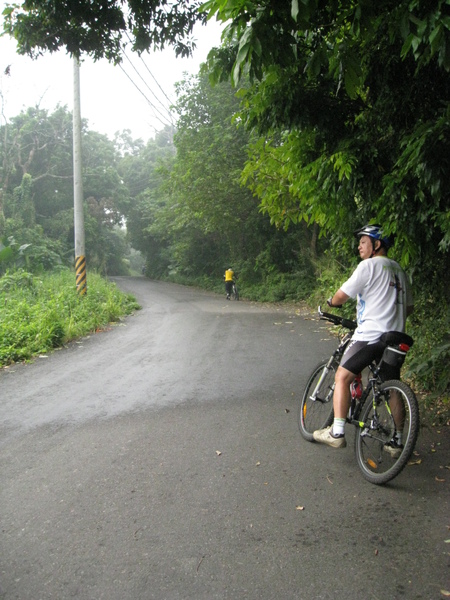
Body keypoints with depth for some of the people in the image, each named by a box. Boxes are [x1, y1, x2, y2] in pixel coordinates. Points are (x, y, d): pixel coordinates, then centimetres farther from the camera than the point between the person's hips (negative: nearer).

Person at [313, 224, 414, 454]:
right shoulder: (399, 270, 18)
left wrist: (331, 301, 13)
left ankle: (337, 433, -7)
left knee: (342, 377, -2)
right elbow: (409, 306, 22)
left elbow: (342, 295, -8)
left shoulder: (369, 266, -6)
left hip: (370, 334, -8)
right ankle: (397, 441, 19)